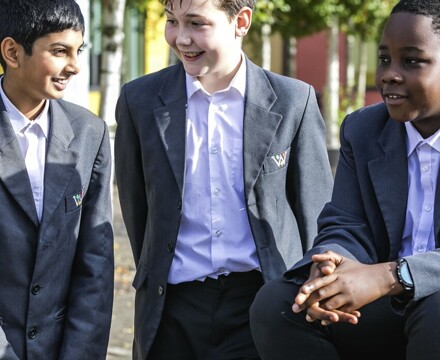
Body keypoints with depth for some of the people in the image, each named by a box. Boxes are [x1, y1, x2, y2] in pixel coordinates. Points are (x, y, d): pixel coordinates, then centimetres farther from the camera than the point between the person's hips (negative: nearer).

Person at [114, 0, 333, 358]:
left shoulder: (294, 101, -1)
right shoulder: (140, 100, 2)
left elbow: (315, 213, 4)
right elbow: (136, 207, 10)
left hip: (264, 301, -1)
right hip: (175, 309, 1)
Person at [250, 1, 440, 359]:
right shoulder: (363, 131, 9)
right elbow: (346, 228, 3)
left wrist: (388, 276, -34)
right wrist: (328, 268, -23)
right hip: (386, 311, 4)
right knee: (274, 304, -18)